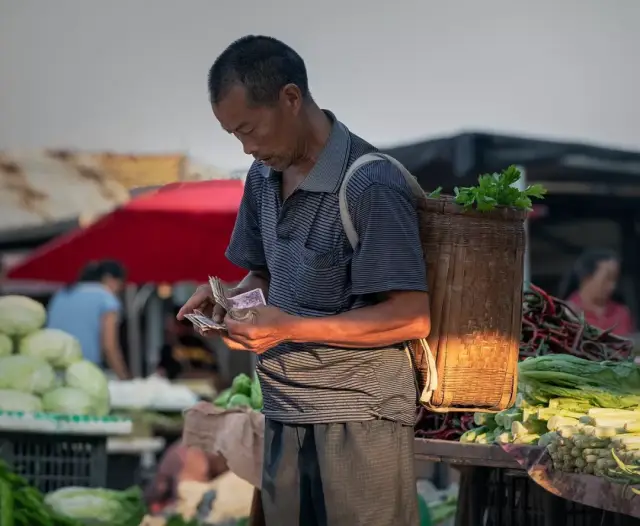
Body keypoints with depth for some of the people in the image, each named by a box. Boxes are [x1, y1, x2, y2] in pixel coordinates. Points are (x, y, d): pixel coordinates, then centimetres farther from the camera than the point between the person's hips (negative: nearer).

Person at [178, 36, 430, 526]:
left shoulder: (371, 185, -17)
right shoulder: (264, 177, 8)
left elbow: (412, 318, -18)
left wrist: (293, 328, -22)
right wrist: (230, 298, -1)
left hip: (357, 421, -7)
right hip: (285, 416, 7)